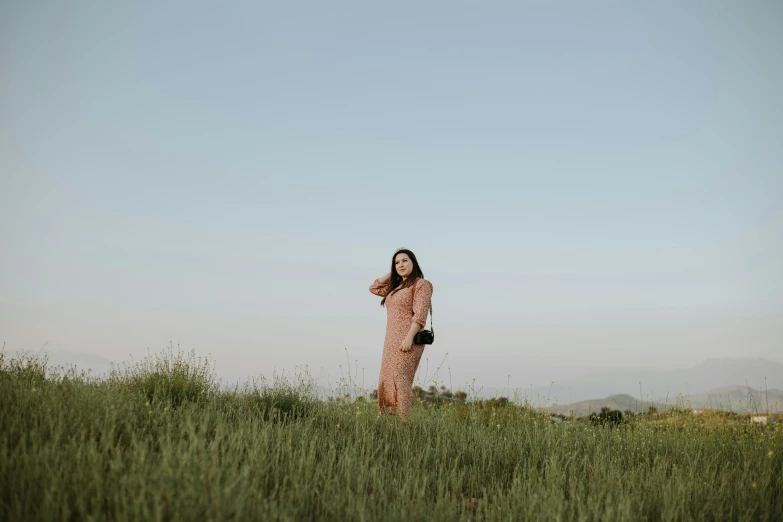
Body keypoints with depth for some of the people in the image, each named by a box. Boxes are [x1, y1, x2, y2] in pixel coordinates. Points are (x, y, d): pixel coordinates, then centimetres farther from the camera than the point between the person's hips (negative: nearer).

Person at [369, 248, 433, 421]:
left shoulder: (420, 284, -6)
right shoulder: (395, 286, 19)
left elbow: (420, 314, -15)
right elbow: (374, 288, 25)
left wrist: (409, 337, -23)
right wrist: (391, 273, 17)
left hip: (407, 341, -9)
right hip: (391, 341, 9)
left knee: (399, 381, -15)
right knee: (387, 382, 4)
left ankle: (404, 423, -16)